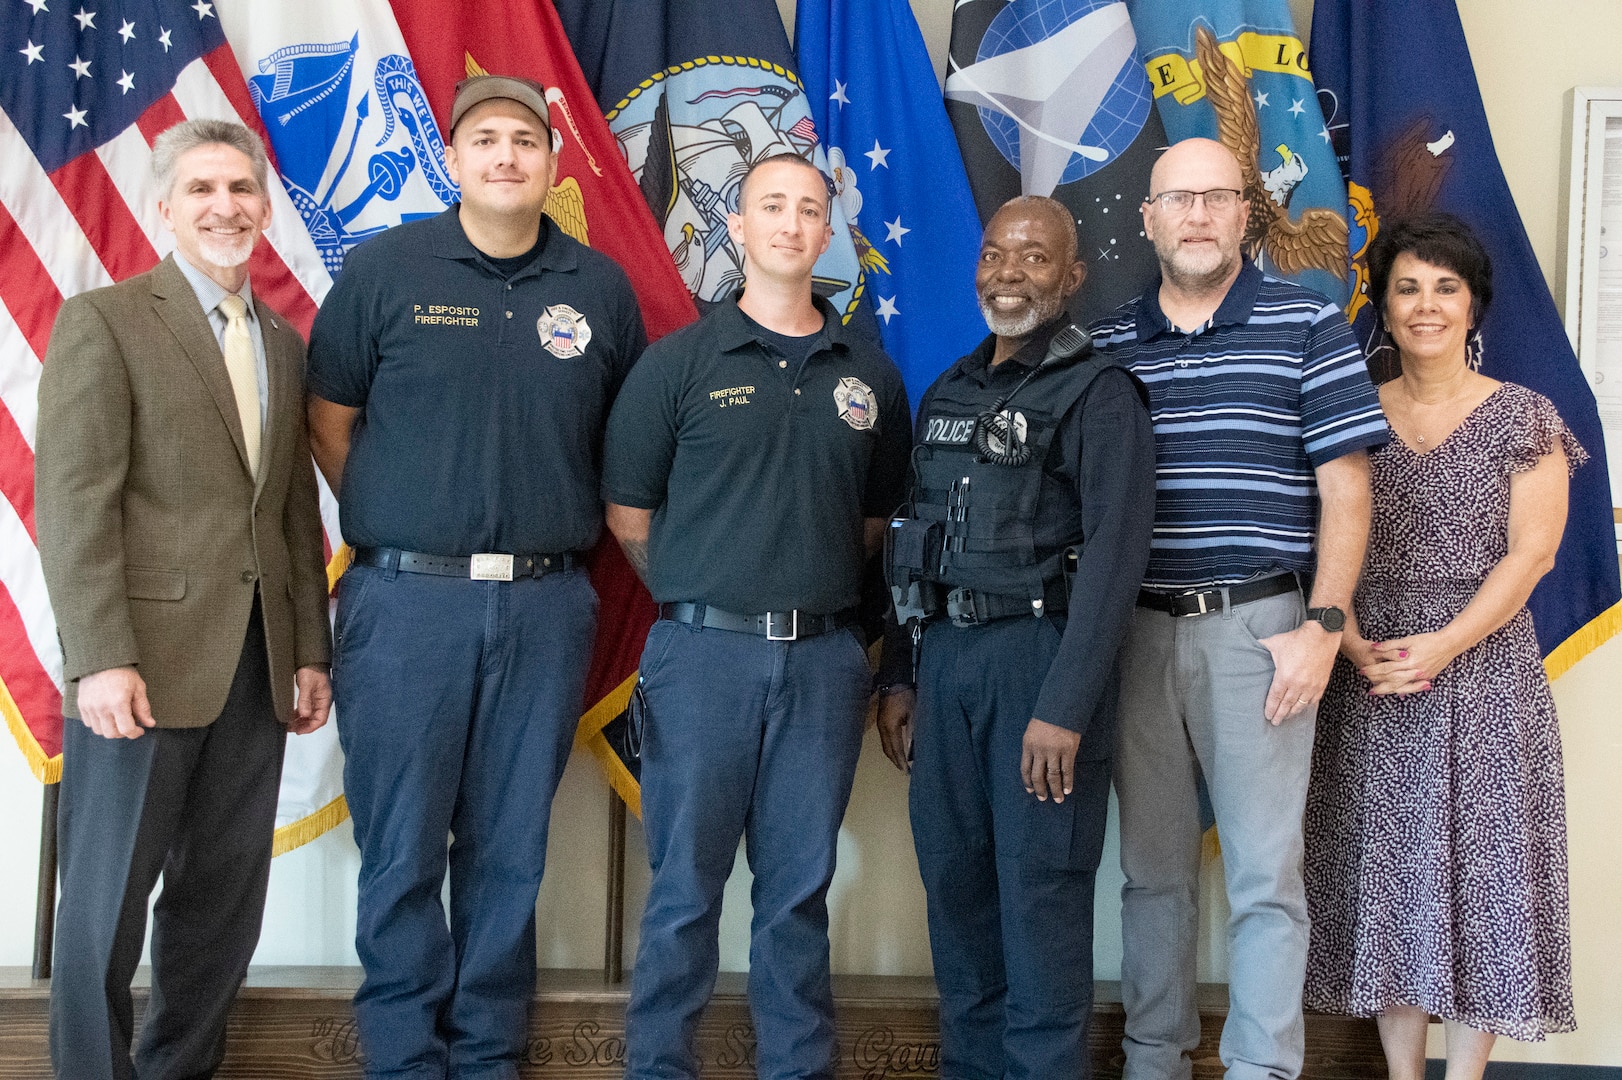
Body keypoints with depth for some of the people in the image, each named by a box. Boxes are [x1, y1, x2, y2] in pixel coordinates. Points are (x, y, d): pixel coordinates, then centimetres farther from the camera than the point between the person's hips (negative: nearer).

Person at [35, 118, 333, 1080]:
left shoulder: (284, 342, 16)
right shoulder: (103, 320, -3)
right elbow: (74, 502, -10)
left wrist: (310, 651, 12)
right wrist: (101, 659, -17)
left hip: (255, 669, 6)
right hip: (145, 665, -5)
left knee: (224, 902, 11)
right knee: (108, 902, 4)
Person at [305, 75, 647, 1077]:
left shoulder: (601, 286, 6)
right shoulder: (386, 268, 1)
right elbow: (330, 419, 6)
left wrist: (562, 528, 7)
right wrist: (394, 523, 4)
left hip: (547, 605, 2)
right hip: (407, 599, -1)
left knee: (510, 849, 10)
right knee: (402, 851, 5)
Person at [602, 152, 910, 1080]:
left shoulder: (870, 373, 9)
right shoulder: (679, 362, 1)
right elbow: (629, 515, 4)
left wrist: (821, 596, 10)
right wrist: (698, 598, 7)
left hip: (824, 656, 2)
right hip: (705, 653, -2)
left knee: (801, 889, 10)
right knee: (685, 887, 4)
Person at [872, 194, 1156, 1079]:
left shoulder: (1098, 393, -5)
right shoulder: (947, 394, 16)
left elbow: (1114, 551, -13)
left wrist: (1066, 706, -20)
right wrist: (896, 677, 13)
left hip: (1038, 650, -6)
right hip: (944, 652, 6)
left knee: (1039, 890, -2)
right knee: (953, 875, 11)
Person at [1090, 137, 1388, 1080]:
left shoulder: (1308, 326, 0)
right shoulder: (1108, 347, 9)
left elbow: (1345, 489, -3)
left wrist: (1322, 628, -10)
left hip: (1258, 629, -3)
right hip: (1138, 630, 4)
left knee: (1265, 875, 0)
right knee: (1153, 868, 12)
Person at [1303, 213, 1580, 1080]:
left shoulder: (1523, 417, 1)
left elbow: (1532, 552, -7)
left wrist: (1444, 644, -16)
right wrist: (1353, 643, -12)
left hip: (1483, 675, -2)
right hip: (1371, 681, 2)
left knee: (1478, 864, 1)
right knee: (1387, 864, 6)